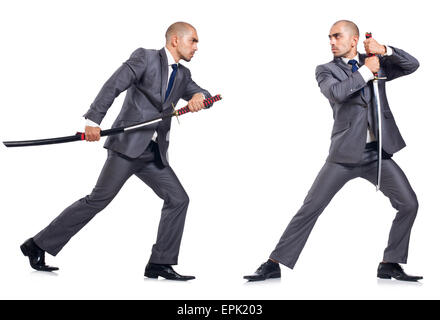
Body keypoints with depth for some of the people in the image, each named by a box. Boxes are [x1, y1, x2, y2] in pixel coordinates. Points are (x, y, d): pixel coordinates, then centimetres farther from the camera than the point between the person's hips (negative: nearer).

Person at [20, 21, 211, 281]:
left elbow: (206, 96, 10)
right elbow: (113, 86, -13)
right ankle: (39, 246, -1)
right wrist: (93, 120, -25)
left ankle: (160, 264, 4)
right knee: (99, 199, -9)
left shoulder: (182, 75, 18)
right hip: (128, 145, -7)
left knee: (178, 199, -2)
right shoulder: (145, 58, -3)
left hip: (154, 153, 7)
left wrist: (199, 97, -16)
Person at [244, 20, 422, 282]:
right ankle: (274, 264, -1)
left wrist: (384, 50, -13)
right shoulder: (326, 70, 3)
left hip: (378, 154, 3)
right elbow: (336, 92, -18)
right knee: (310, 208, -7)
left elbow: (413, 65, 0)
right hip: (345, 154, -3)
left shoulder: (376, 63, 11)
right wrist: (365, 71, -14)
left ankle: (390, 264, 10)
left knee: (409, 204, -5)